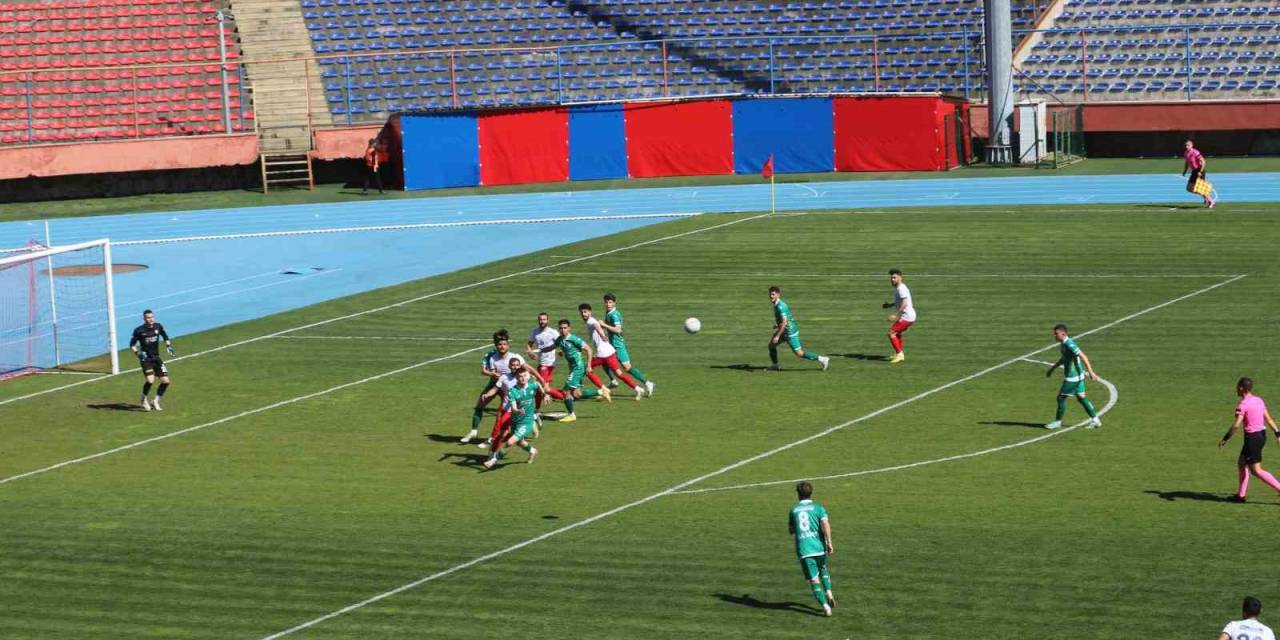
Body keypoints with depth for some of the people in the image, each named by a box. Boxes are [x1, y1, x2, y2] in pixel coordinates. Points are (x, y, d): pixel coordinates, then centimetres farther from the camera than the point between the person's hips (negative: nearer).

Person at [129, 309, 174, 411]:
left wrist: (168, 346, 5)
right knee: (150, 380, -23)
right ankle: (144, 400, 5)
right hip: (145, 359, -5)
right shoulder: (139, 330, -10)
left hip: (156, 358, 5)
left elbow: (165, 337, 21)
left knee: (165, 381, -1)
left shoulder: (158, 327, 1)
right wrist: (138, 353, -16)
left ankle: (155, 401, 20)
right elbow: (132, 345, 0)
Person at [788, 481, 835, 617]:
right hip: (819, 547, 0)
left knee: (814, 579, 1)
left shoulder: (794, 510, 9)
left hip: (803, 550, 0)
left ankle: (825, 606, -9)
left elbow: (791, 530, 19)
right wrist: (829, 542, -11)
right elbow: (825, 524, -13)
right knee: (823, 570, 28)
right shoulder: (818, 508, 2)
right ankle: (828, 592, 10)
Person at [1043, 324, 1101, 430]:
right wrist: (1052, 368, 31)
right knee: (1081, 398, 12)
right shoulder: (1063, 344, 10)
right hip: (1077, 376, 9)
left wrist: (1090, 372, -26)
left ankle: (1057, 422, 12)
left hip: (1072, 377, -9)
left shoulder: (1069, 344, -21)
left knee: (1061, 397, 1)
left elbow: (1083, 357, -24)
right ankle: (1095, 420, 14)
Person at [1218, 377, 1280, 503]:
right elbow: (1269, 419, 10)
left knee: (1256, 470, -1)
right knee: (1241, 464, 19)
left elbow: (1236, 425, -24)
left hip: (1252, 438, -9)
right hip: (1262, 435, 9)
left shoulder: (1243, 404, -17)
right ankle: (1241, 495, 23)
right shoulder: (1259, 400, 8)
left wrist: (1225, 439, -17)